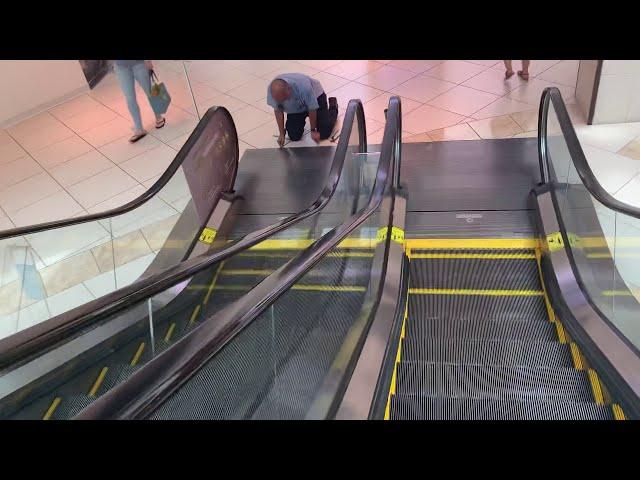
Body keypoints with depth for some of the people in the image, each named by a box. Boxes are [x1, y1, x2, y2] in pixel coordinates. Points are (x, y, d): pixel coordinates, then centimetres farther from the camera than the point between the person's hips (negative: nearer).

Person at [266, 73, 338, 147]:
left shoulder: (303, 87, -42)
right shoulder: (272, 90, -31)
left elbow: (312, 109, -26)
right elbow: (278, 110, -14)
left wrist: (313, 130, -15)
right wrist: (281, 134, -14)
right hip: (294, 108, 3)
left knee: (324, 133, -8)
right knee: (294, 136, -7)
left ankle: (333, 106, 20)